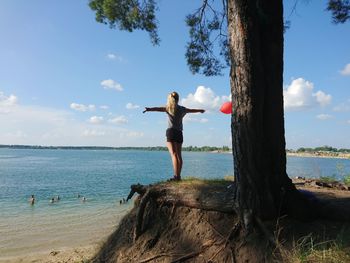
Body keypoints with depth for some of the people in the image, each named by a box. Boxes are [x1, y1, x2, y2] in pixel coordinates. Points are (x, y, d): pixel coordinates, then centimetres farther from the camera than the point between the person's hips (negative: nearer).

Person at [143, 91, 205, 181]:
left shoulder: (168, 108, 1)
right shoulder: (182, 109, 13)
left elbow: (158, 108, -19)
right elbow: (192, 110, 30)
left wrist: (149, 109, -35)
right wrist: (200, 110, 50)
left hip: (171, 132, -4)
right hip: (179, 133, 4)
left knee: (173, 154, -9)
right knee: (179, 155, 8)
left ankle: (176, 175, -17)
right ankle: (178, 175, 10)